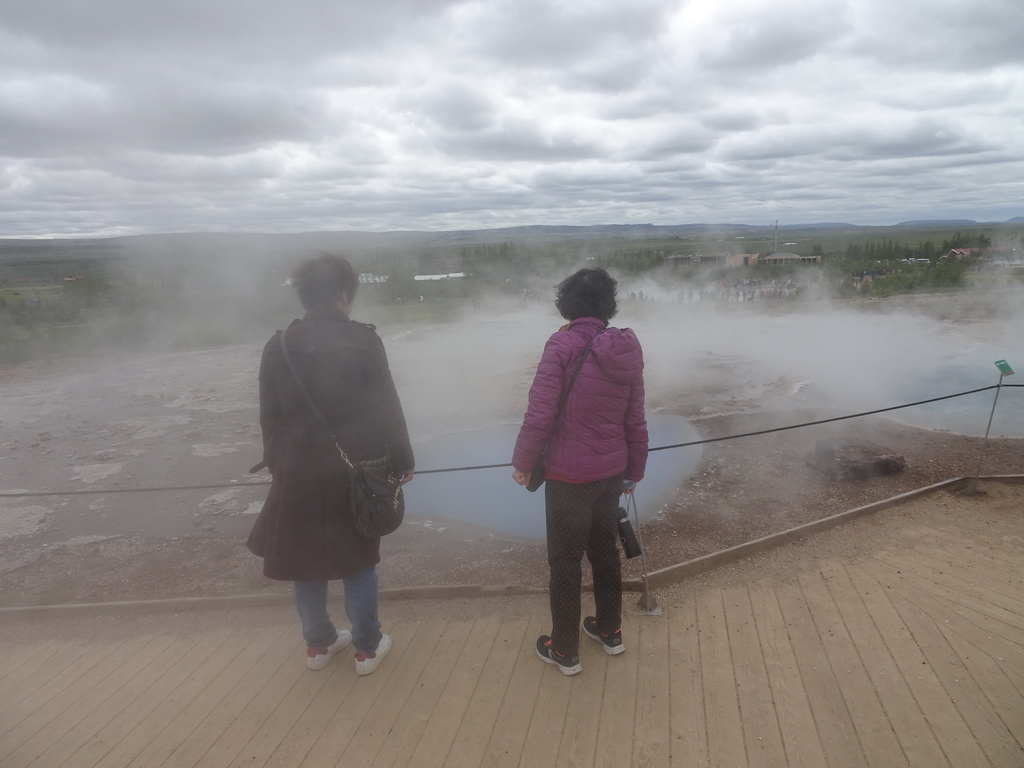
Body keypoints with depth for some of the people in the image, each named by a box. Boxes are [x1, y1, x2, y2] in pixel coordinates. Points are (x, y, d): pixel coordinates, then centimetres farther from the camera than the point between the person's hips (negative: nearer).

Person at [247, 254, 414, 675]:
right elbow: (386, 407, -9)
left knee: (305, 558, 18)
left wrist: (277, 466, 14)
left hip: (299, 472, 2)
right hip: (355, 470, -2)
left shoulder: (278, 347, -2)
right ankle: (367, 647, 25)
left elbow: (270, 417, 3)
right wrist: (401, 459, 0)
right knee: (358, 559, 14)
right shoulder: (364, 341, -11)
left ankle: (318, 643, 34)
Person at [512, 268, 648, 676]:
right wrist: (634, 470, 17)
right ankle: (610, 631, 41)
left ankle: (564, 650, 26)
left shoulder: (562, 344, -18)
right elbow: (635, 420, 4)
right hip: (611, 473, 6)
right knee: (605, 550, 23)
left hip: (569, 476, -6)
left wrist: (522, 463, -6)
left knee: (565, 562, 10)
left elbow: (540, 413, -20)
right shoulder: (626, 350, -1)